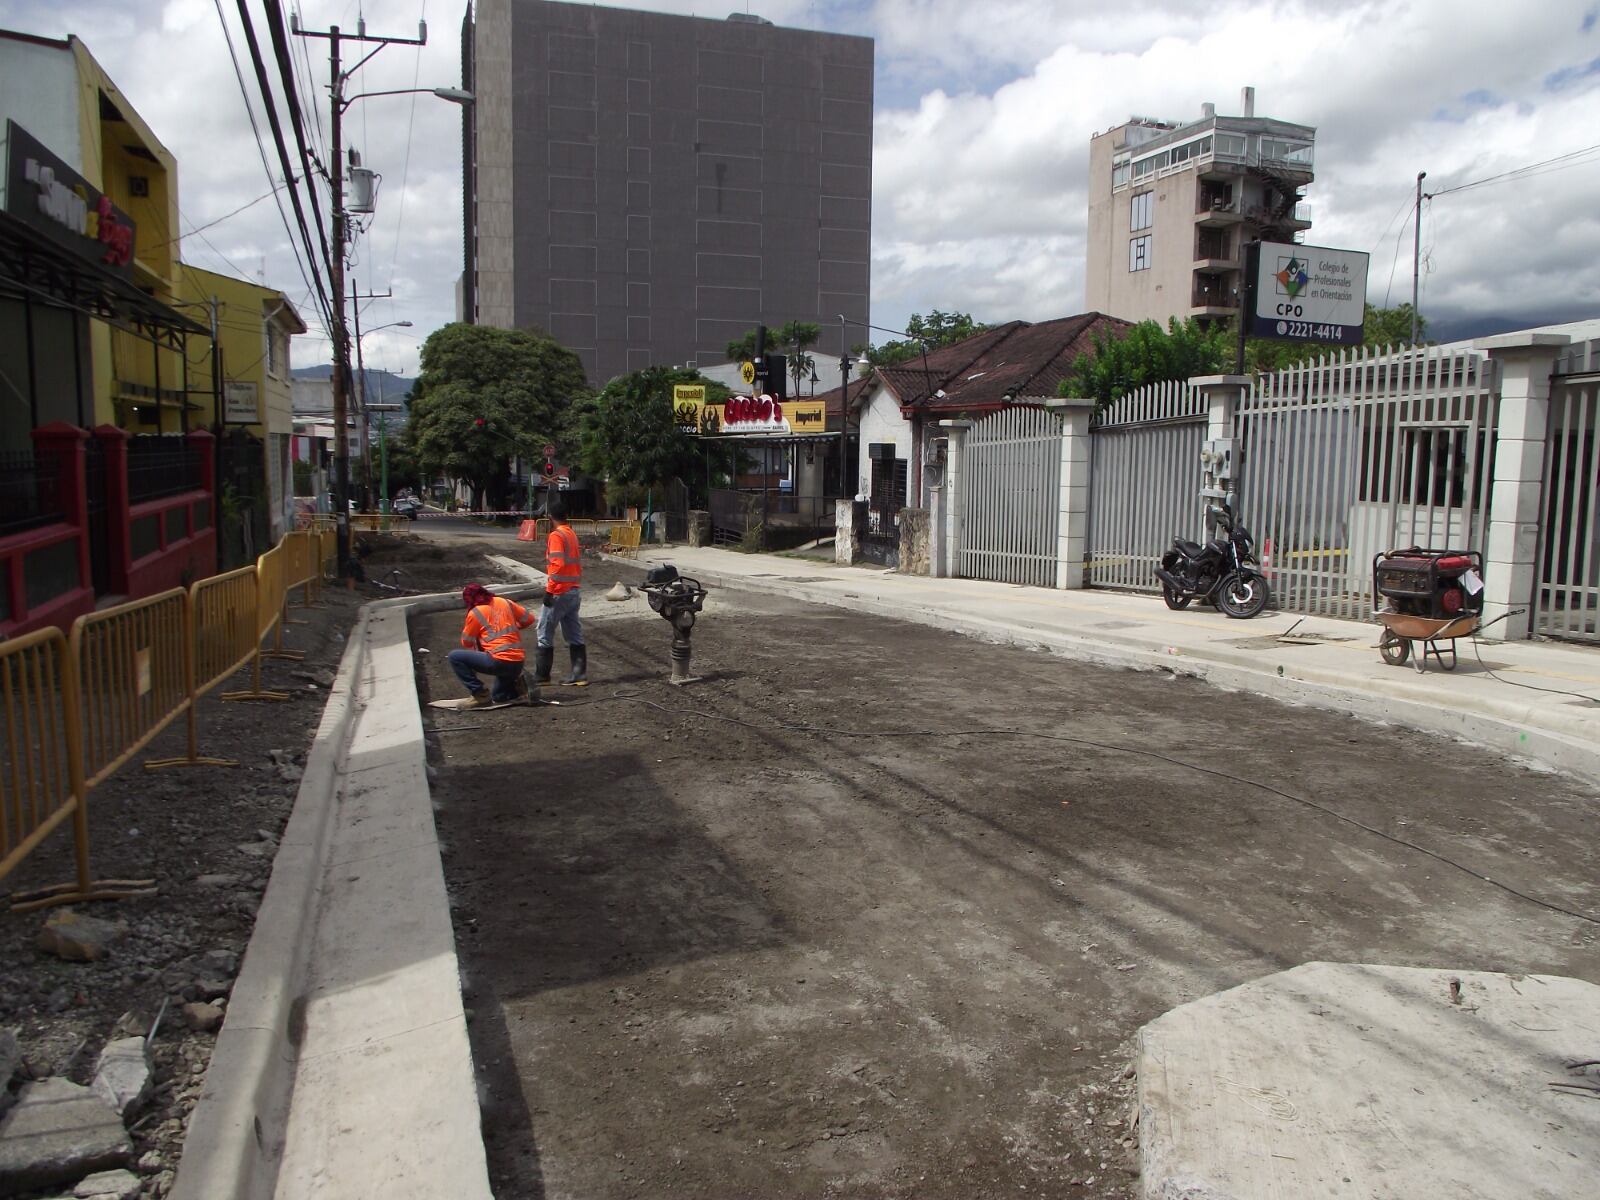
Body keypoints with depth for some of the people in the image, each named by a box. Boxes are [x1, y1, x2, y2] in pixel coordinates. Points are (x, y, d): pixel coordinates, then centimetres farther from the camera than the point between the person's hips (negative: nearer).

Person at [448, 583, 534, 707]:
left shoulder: (474, 613, -3)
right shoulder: (504, 602, 11)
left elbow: (466, 643, 6)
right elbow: (529, 619, 18)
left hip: (499, 661, -7)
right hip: (518, 663, 7)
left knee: (455, 657, -1)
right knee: (498, 698, 32)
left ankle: (481, 695, -5)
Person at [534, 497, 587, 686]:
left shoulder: (556, 536, -13)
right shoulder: (572, 534, 13)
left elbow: (557, 565, -21)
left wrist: (549, 590, -19)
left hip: (560, 592, -8)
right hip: (574, 591, 8)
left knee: (545, 634, 2)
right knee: (574, 635, 8)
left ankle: (541, 676, 7)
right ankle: (579, 675, 7)